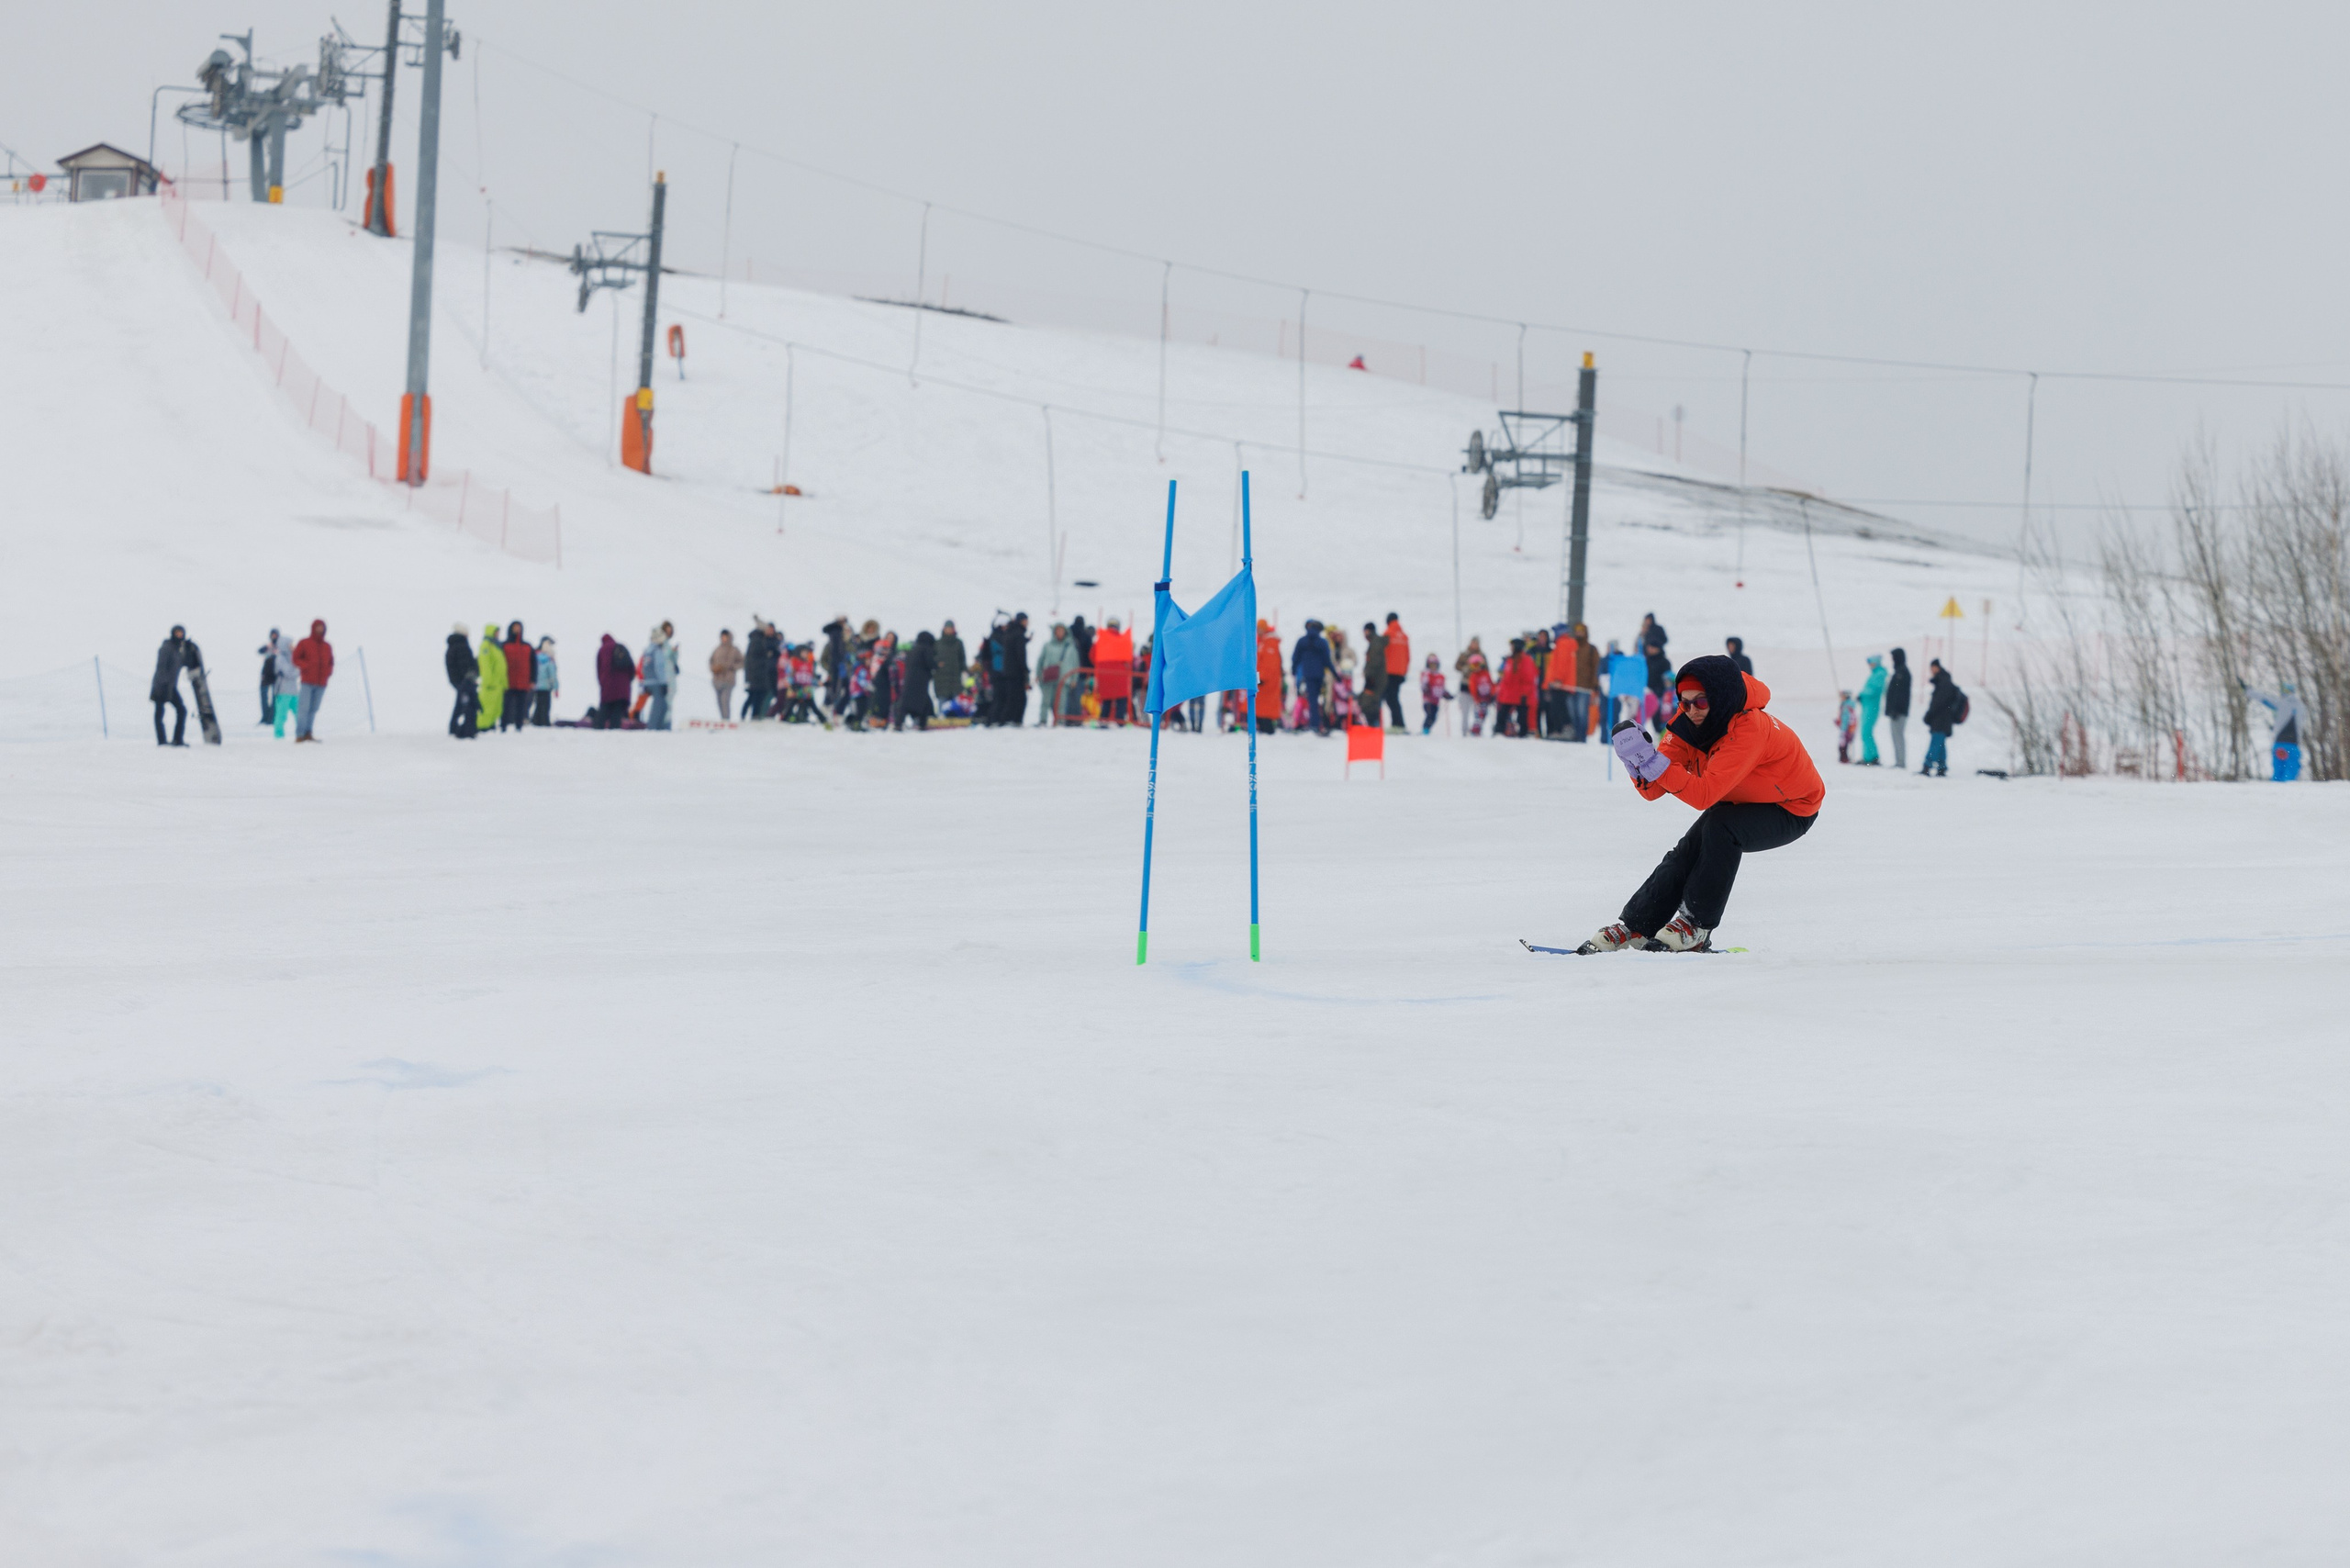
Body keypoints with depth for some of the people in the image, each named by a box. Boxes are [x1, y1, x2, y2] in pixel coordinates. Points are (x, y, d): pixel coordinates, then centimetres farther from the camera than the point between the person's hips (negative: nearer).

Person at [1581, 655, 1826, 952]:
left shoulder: (1748, 729, -36)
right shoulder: (1689, 723, -16)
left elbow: (1704, 795, -43)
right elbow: (1652, 790, -19)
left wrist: (1653, 761, -52)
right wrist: (1637, 762, -40)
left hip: (1792, 811, -7)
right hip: (1740, 802, 7)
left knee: (1720, 829, -29)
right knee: (1686, 853, -11)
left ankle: (1696, 927, -17)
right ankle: (1634, 926, 0)